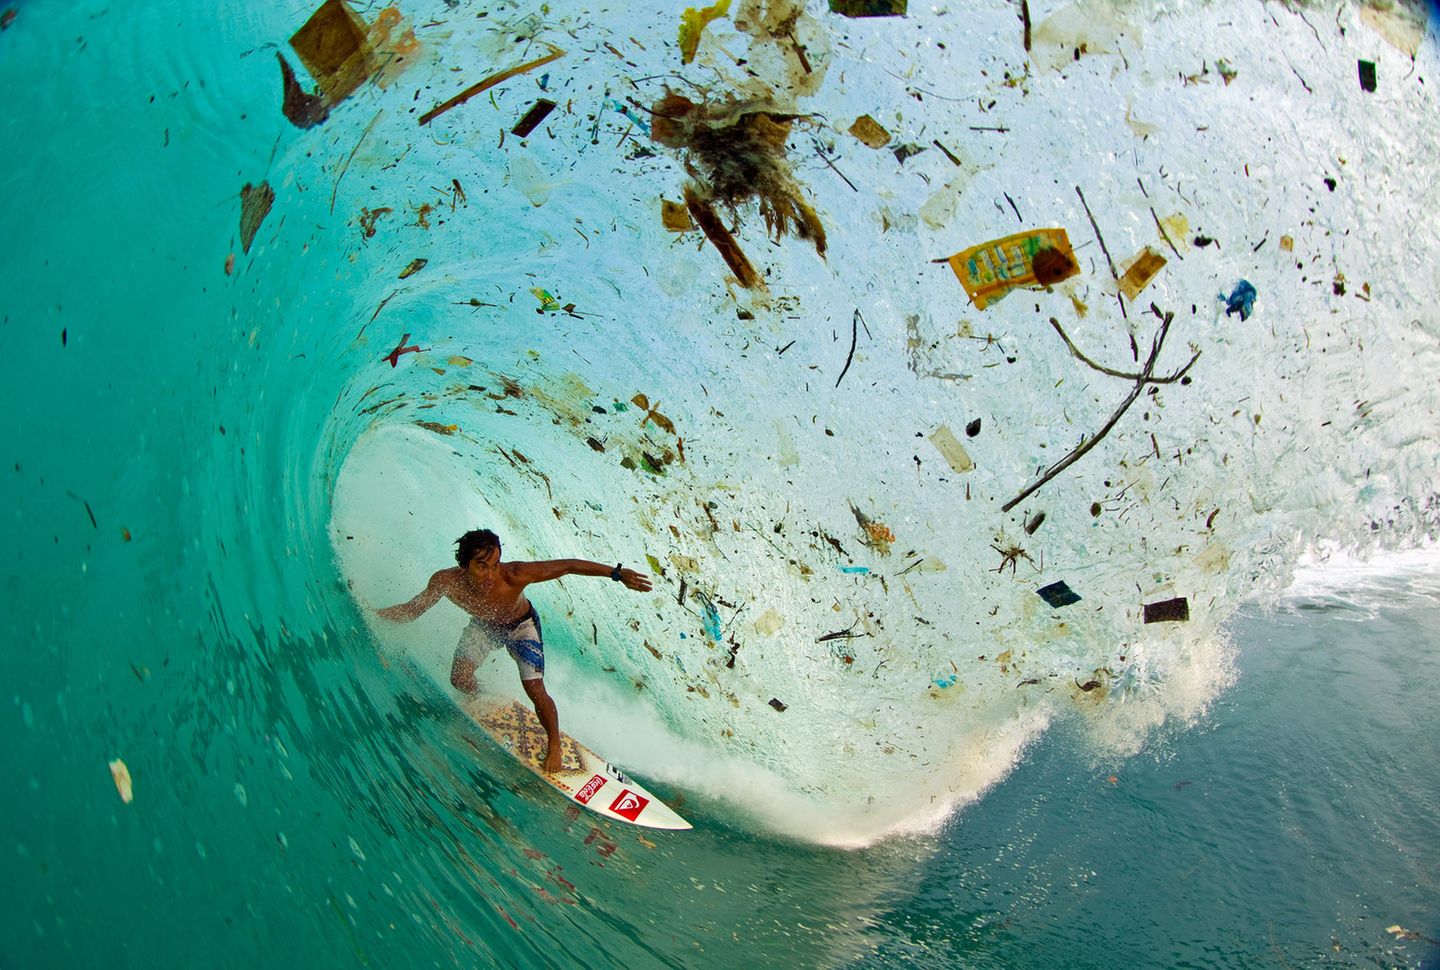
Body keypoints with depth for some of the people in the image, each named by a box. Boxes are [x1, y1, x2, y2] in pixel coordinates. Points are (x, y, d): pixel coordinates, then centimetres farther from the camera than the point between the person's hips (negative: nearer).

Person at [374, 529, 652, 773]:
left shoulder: (513, 575, -43)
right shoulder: (446, 581, -34)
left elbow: (569, 565, -40)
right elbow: (412, 609, -14)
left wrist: (617, 573, -45)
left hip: (521, 625, -3)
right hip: (483, 625, 3)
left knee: (535, 691, -11)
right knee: (460, 678, -10)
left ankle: (554, 744, 17)